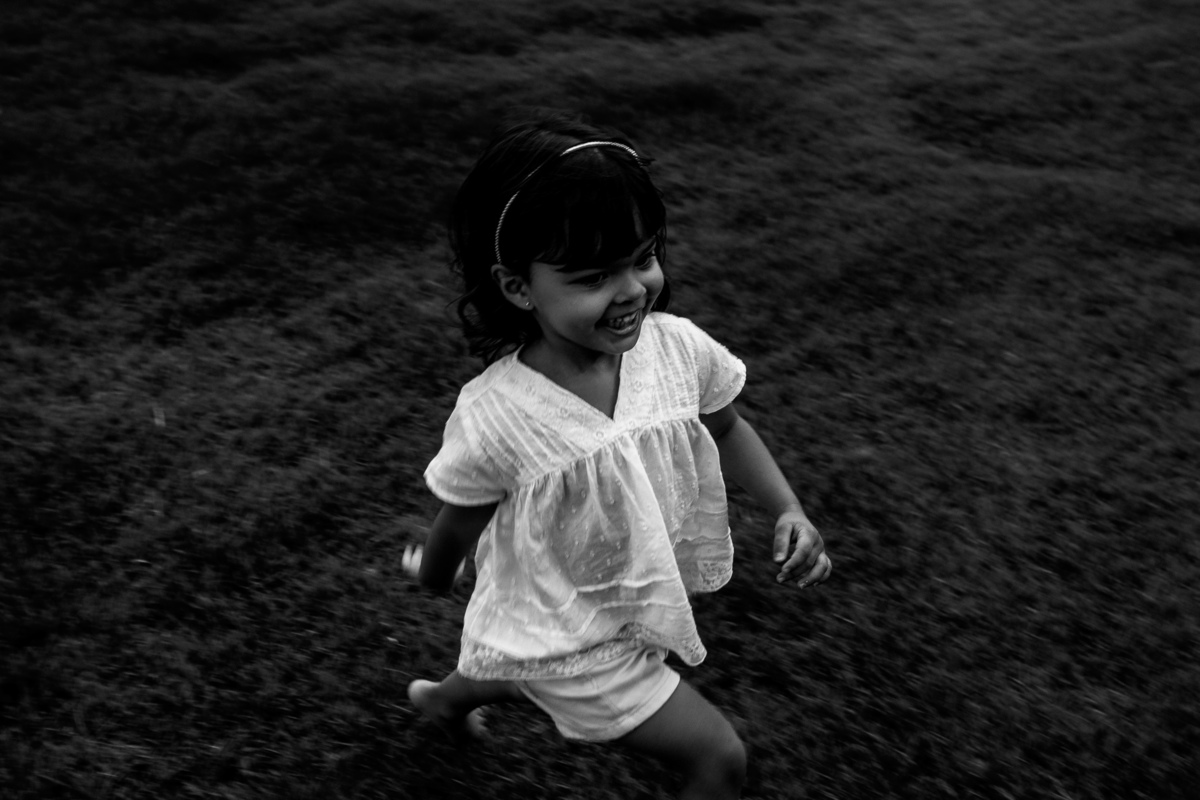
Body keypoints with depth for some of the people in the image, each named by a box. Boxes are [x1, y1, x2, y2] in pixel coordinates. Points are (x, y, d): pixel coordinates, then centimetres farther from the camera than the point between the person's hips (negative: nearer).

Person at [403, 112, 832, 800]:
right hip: (567, 639, -5)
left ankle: (446, 694, 65)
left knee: (532, 676, 33)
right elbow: (457, 530, -12)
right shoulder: (494, 420, -33)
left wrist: (790, 511, -11)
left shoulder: (676, 347, -20)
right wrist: (433, 572, 6)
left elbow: (725, 429, 1)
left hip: (638, 604, 5)